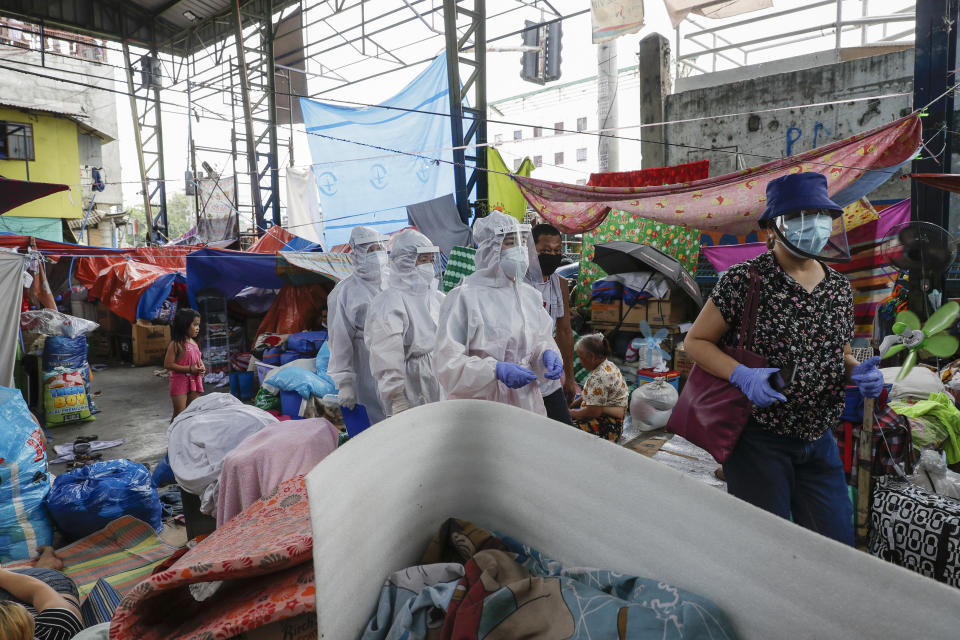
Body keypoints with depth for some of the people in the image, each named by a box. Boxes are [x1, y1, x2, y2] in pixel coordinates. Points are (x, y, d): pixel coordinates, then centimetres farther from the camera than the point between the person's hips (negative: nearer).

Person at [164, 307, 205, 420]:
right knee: (179, 415, -3)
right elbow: (168, 364, -16)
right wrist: (189, 369, -20)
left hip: (194, 382, 7)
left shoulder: (194, 343, 9)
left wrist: (202, 368, 1)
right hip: (180, 382, -7)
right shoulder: (176, 344, -13)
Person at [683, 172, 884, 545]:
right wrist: (742, 375, -23)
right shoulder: (744, 280, -12)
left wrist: (857, 372, -4)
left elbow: (840, 355, 19)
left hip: (818, 441, 6)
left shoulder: (839, 287, 6)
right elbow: (695, 341, -8)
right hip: (758, 440, -5)